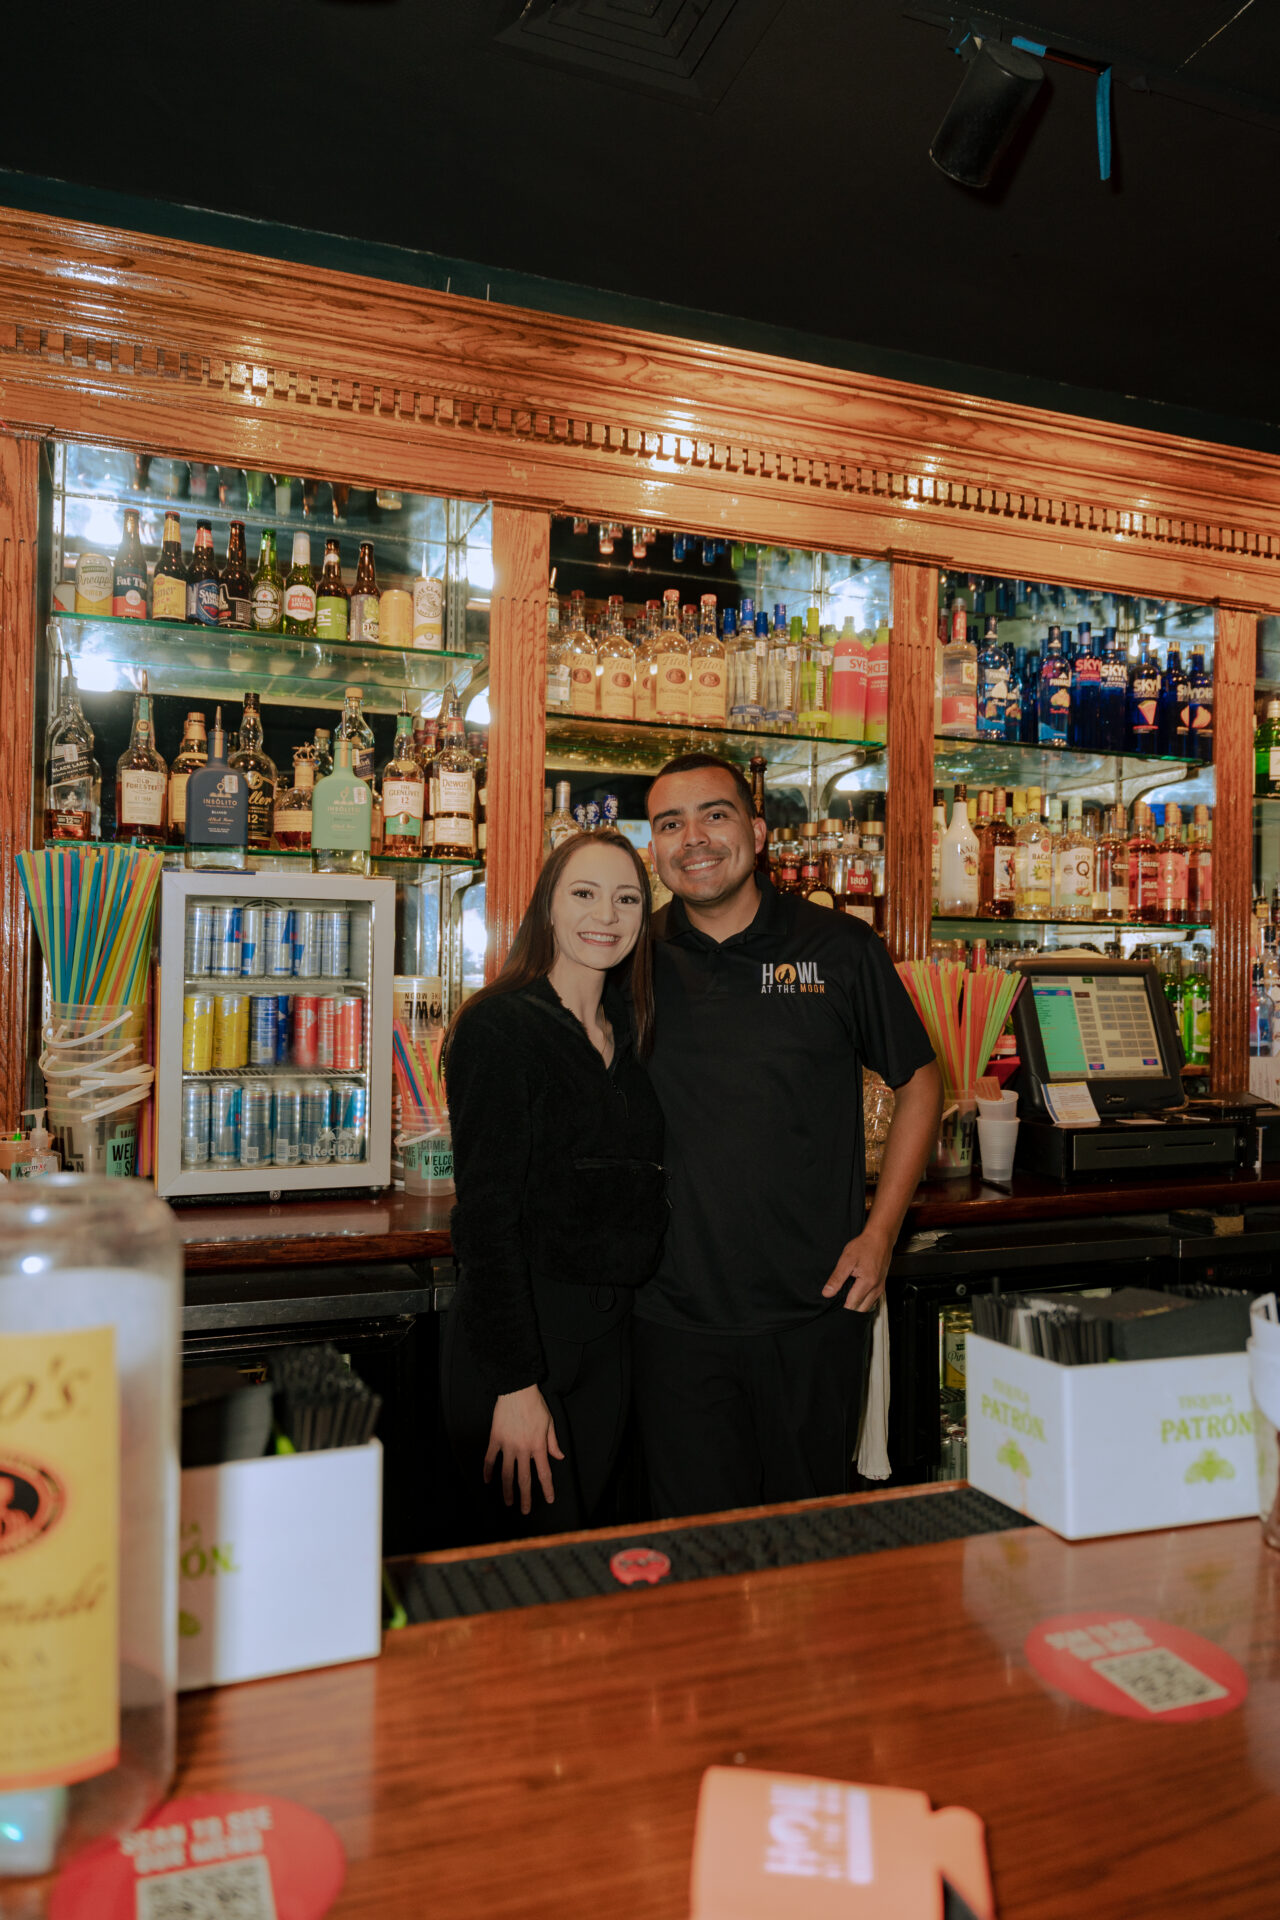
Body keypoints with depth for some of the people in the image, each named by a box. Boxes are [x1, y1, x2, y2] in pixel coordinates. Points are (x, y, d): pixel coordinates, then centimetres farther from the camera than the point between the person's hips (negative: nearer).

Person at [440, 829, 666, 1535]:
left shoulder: (628, 1034, 9)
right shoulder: (499, 1027, -13)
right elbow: (486, 1213, -16)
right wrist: (513, 1383, -18)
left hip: (610, 1336, 7)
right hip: (520, 1339, -7)